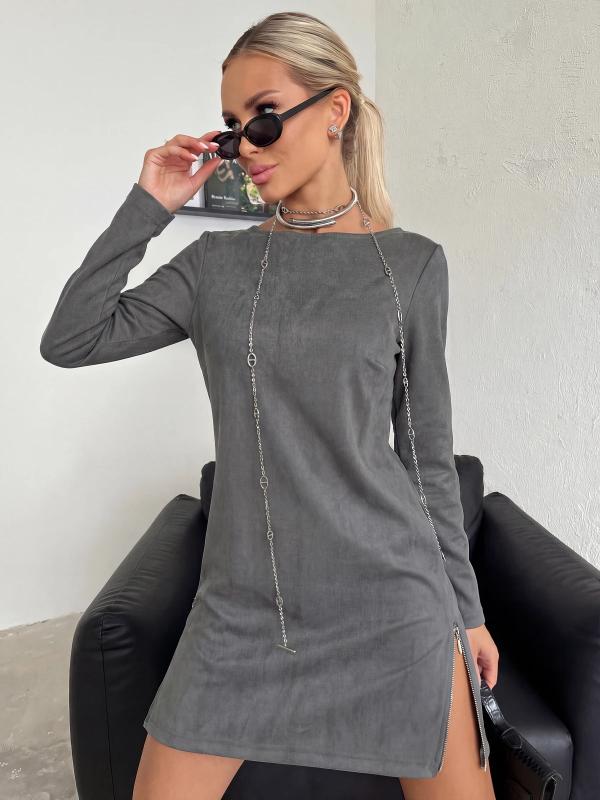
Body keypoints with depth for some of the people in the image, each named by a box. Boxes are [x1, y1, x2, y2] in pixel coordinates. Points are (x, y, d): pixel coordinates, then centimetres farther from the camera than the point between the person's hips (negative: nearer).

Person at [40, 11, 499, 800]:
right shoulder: (216, 263, 3)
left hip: (391, 600, -1)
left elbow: (429, 450, 2)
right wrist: (147, 207, -5)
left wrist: (466, 608, 6)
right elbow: (69, 341, -1)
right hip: (241, 604, 2)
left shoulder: (413, 264, -1)